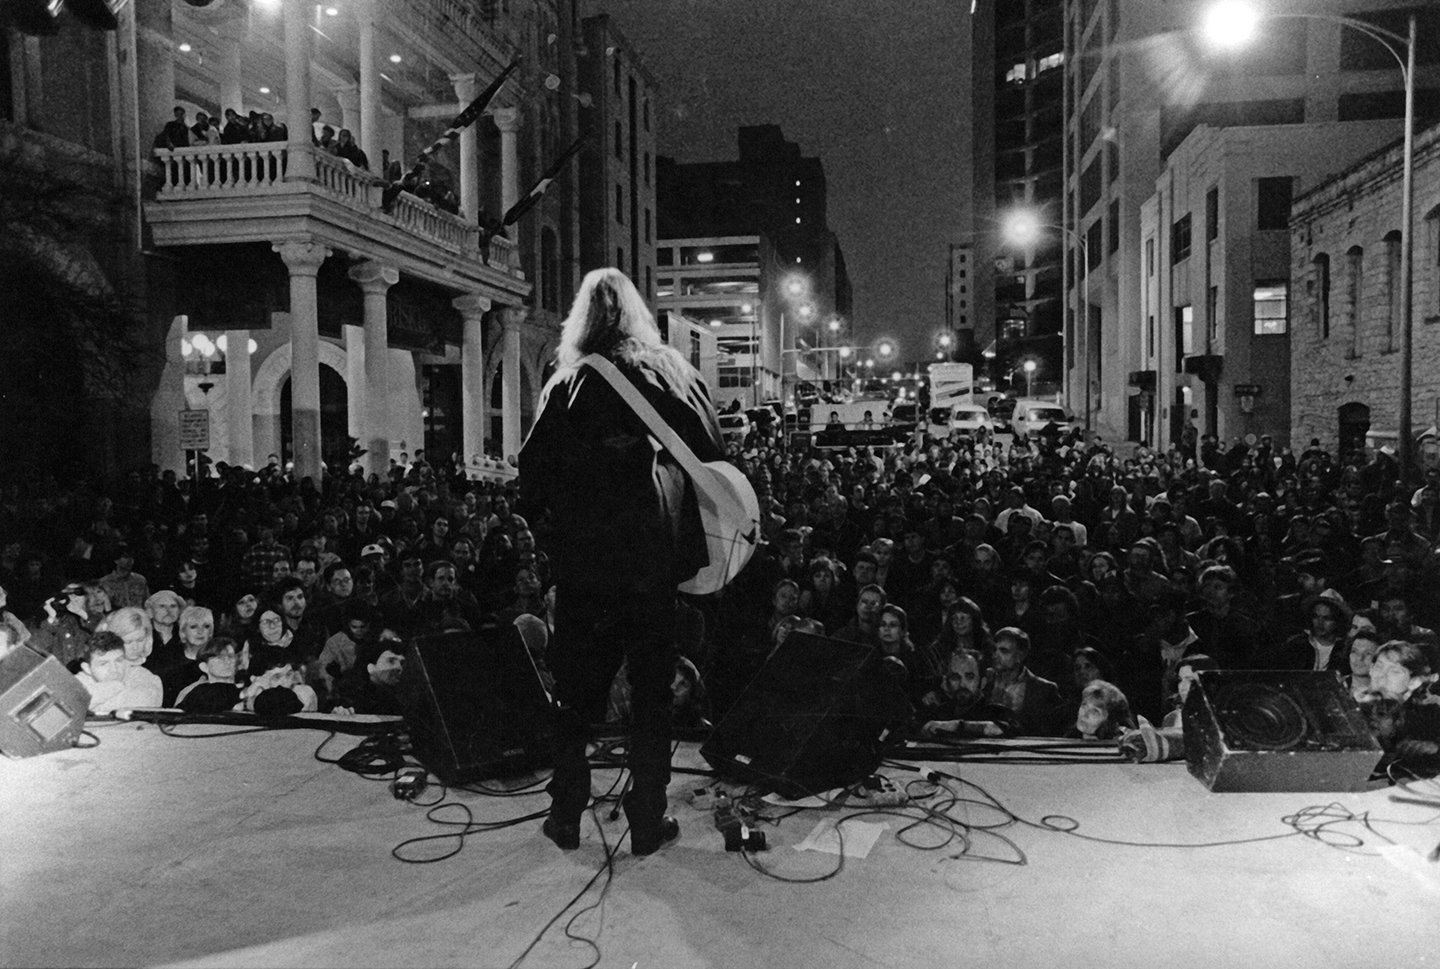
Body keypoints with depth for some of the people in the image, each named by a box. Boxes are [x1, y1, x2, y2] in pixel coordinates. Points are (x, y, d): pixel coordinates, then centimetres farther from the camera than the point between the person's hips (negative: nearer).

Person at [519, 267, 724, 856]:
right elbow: (713, 454, 2)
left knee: (577, 688, 13)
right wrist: (698, 541, 11)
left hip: (584, 560, 0)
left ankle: (566, 816, 21)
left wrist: (521, 519, 14)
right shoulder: (670, 372, 3)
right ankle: (647, 821, 14)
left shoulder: (567, 383, 0)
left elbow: (535, 472, -1)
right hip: (655, 557, 0)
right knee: (652, 691, 10)